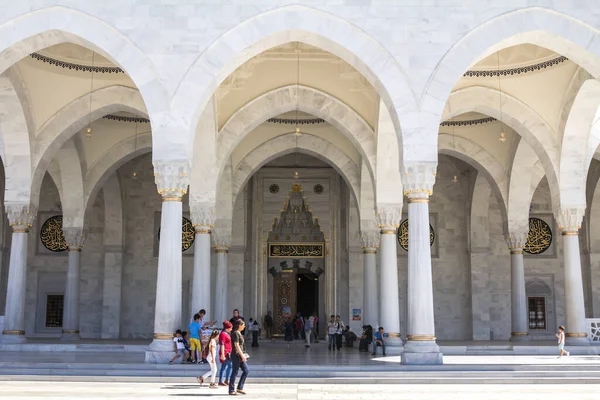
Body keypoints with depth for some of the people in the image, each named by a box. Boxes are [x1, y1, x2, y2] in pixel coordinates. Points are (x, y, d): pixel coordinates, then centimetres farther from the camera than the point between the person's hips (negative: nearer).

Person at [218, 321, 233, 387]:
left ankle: (220, 381, 11)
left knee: (223, 367, 9)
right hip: (225, 353, -10)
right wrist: (222, 354, -23)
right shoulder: (223, 334, -13)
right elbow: (222, 345, -19)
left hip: (227, 353, 10)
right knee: (230, 366, -9)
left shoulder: (226, 334, 18)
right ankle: (226, 381, -6)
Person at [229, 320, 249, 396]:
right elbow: (236, 345, -20)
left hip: (240, 355, 10)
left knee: (246, 370, 8)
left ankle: (240, 388, 12)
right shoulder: (235, 333, -14)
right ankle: (231, 390, 5)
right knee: (235, 372, -3)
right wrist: (242, 355, -21)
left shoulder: (238, 333, 15)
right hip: (236, 355, -10)